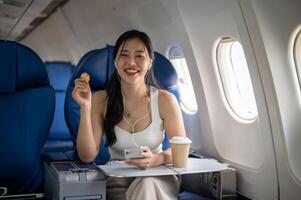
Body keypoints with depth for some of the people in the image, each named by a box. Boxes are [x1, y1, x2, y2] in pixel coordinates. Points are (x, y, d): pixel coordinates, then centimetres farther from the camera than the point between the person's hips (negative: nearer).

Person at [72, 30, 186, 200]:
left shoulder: (165, 100, -9)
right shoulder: (101, 100, -5)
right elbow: (87, 156, -9)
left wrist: (157, 159, -27)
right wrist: (85, 107, -20)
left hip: (157, 179, -1)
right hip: (116, 180, 1)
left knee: (146, 185, -34)